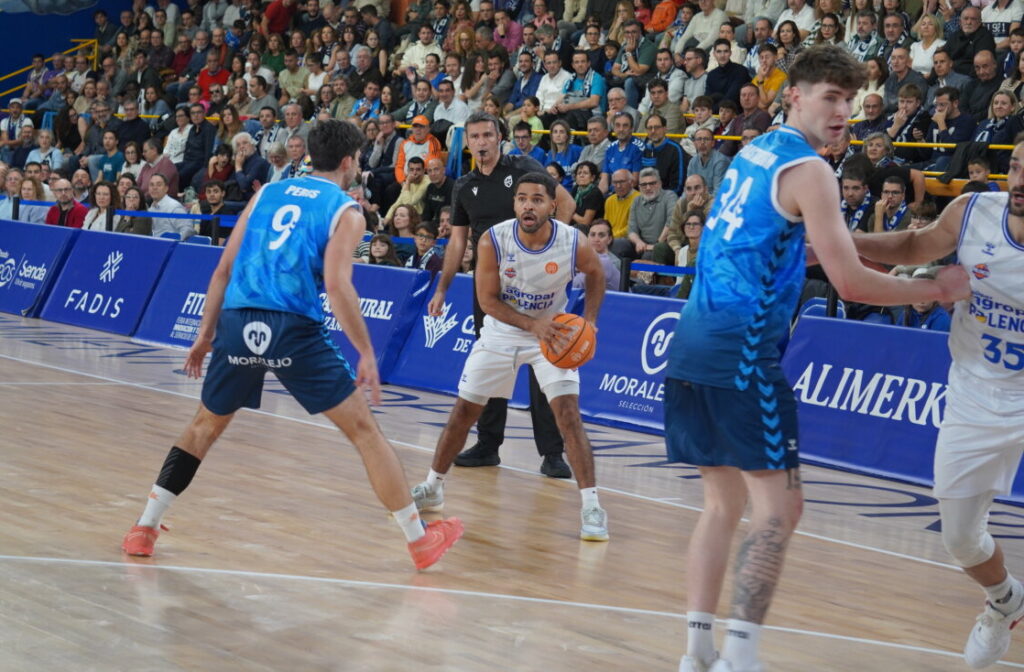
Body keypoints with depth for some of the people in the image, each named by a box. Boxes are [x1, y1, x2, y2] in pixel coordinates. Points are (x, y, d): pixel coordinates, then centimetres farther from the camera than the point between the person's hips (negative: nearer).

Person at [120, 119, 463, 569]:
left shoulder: (268, 194, 19)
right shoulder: (345, 212, 5)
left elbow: (224, 270, 16)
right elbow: (336, 284, -10)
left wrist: (206, 334, 22)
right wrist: (366, 354, -6)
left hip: (238, 324, 4)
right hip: (294, 329, -4)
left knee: (205, 427, 25)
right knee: (364, 430, 6)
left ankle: (145, 528, 22)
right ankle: (420, 540, 8)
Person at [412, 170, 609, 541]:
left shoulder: (574, 244, -22)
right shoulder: (493, 241, -24)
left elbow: (596, 274, 1)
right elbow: (488, 300, -15)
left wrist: (588, 322, -11)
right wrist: (533, 324, -28)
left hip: (552, 332, -1)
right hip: (501, 331, 1)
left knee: (568, 413, -16)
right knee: (464, 410, 9)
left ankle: (591, 506, -13)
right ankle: (433, 488, 28)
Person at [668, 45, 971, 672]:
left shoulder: (753, 153, 17)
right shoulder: (809, 171, -9)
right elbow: (850, 282, -12)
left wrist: (844, 241, 25)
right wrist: (937, 289, 0)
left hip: (695, 345, 9)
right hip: (742, 354, -9)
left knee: (724, 502, 13)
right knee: (778, 504, -7)